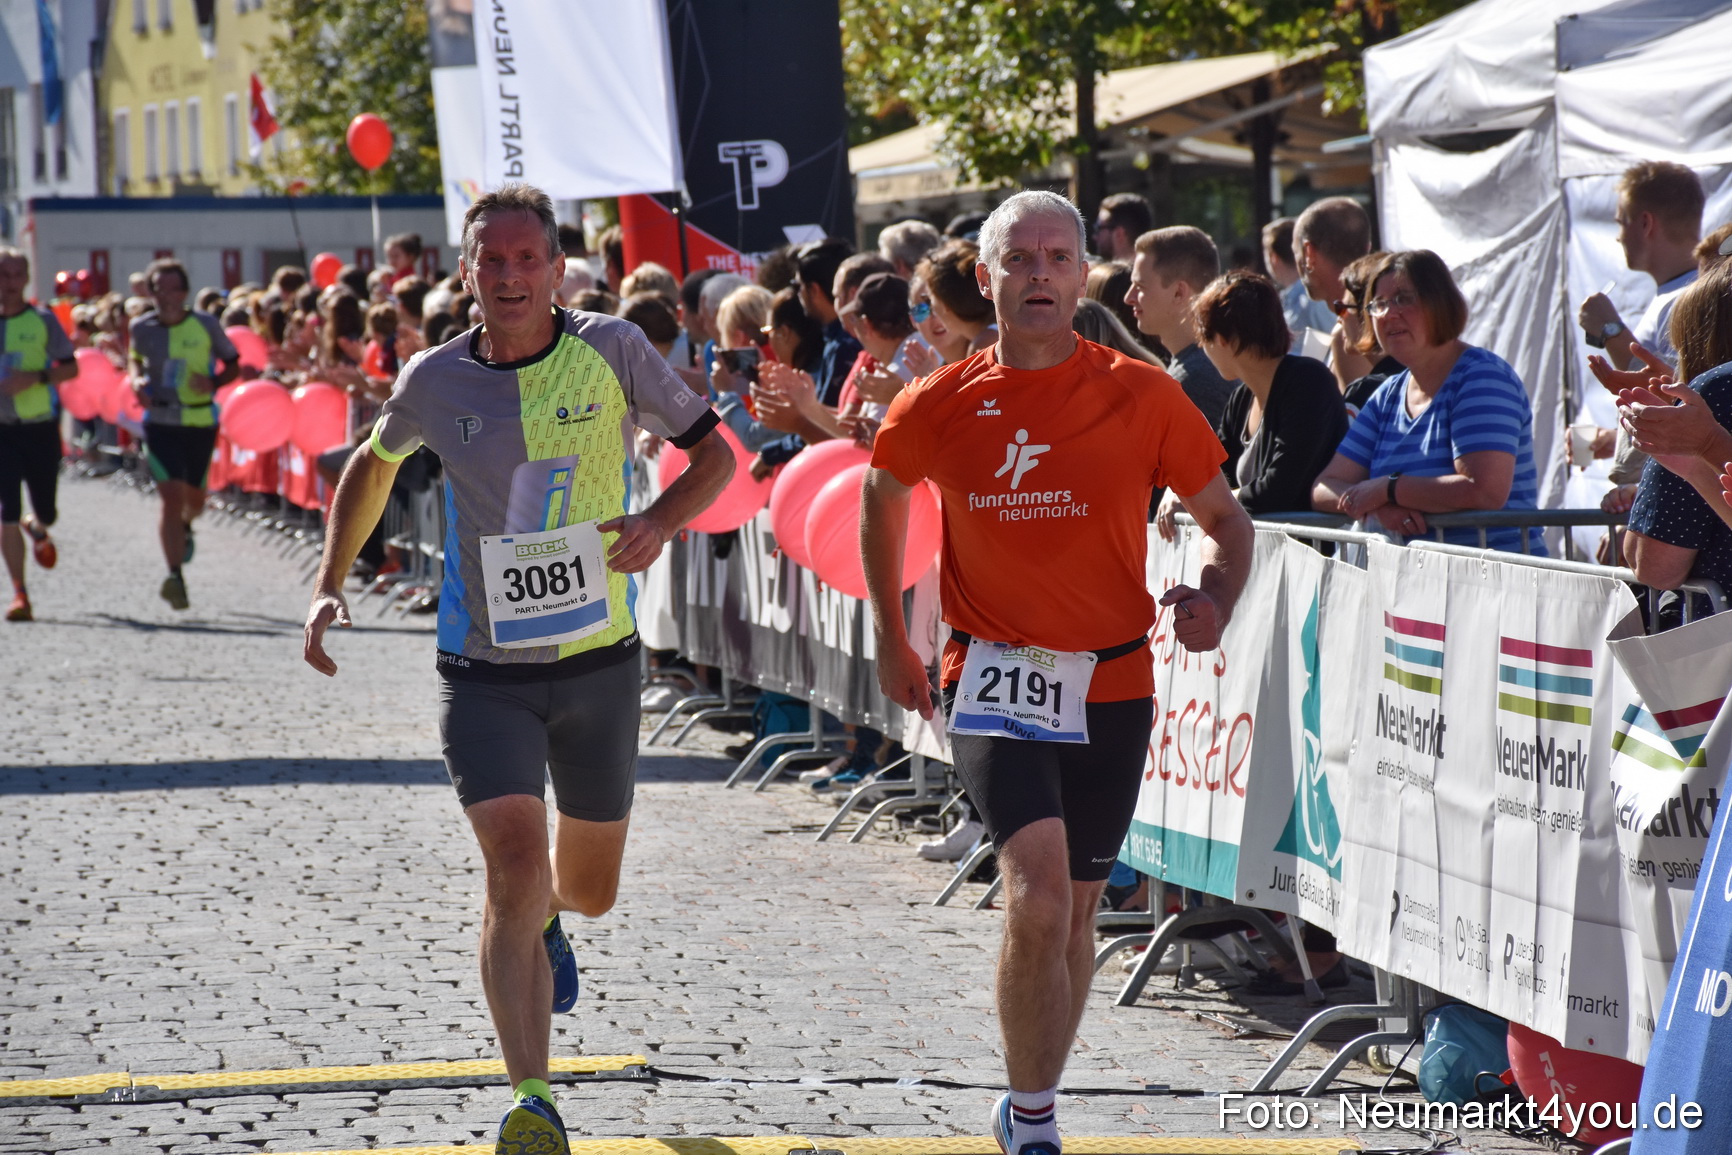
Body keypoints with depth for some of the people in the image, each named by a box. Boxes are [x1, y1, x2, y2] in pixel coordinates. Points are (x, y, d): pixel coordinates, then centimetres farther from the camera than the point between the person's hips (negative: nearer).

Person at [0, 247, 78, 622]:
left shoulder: (43, 321, 0)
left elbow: (71, 368, 1)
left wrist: (35, 377, -15)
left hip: (40, 427, 0)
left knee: (46, 512, 7)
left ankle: (37, 529, 47)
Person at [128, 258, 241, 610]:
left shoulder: (206, 325, -6)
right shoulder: (141, 327, -2)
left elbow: (233, 364, 4)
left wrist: (214, 382, -16)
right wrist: (137, 380, -3)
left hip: (201, 422, 1)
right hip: (160, 422, -1)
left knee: (194, 498, 17)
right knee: (171, 497, -15)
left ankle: (185, 526, 55)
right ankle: (175, 577, -17)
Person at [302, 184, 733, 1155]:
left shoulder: (611, 351, -6)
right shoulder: (435, 380, -2)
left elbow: (715, 454, 2)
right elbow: (375, 464, 19)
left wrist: (661, 522, -18)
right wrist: (331, 582, 10)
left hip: (598, 665, 1)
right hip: (485, 672, -1)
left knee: (589, 889, 15)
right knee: (515, 862, -20)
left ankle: (548, 914, 55)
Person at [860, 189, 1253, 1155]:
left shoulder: (1141, 395, -3)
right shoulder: (939, 406, -1)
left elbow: (1225, 516, 8)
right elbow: (883, 497, 20)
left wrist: (1215, 601, -13)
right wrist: (891, 639, 23)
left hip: (1112, 686, 2)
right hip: (994, 678, -2)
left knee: (1076, 911, 12)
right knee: (1039, 893, -21)